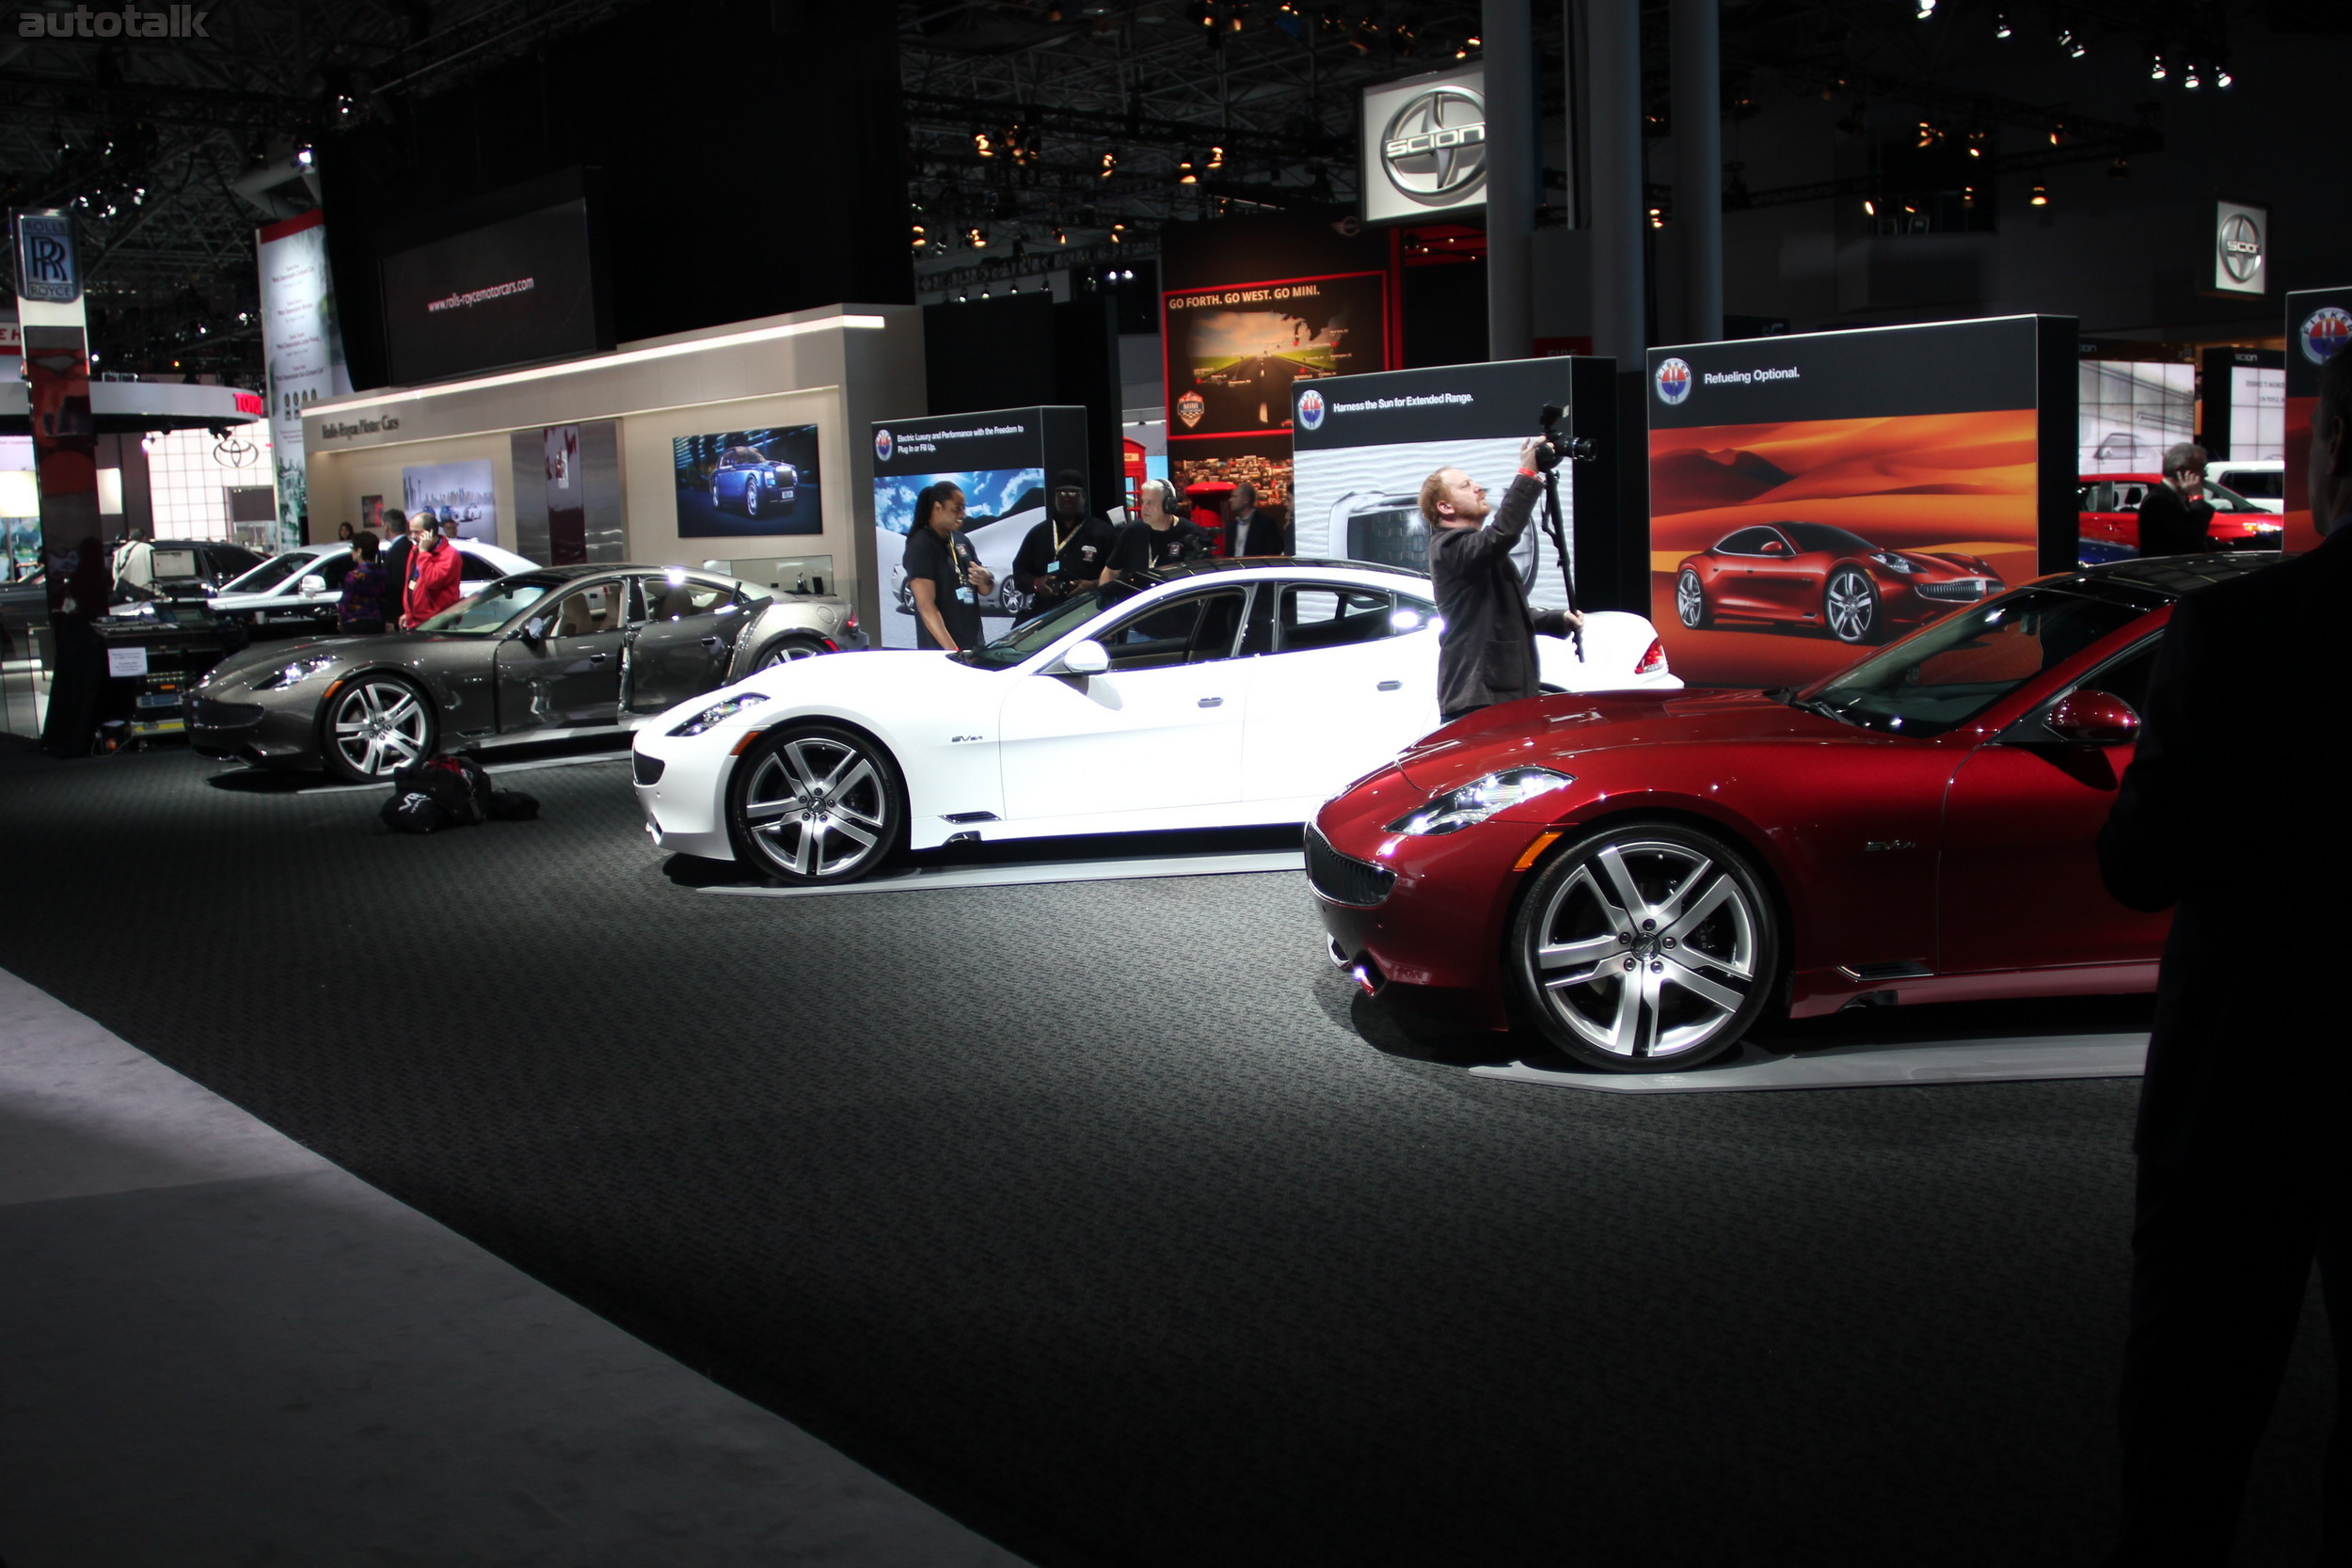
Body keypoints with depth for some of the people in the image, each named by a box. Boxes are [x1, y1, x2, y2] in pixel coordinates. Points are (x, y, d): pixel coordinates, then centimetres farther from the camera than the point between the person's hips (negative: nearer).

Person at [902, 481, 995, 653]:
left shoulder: (961, 540, 11)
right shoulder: (920, 546, -11)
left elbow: (985, 591, 16)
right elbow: (926, 606, -19)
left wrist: (986, 580, -8)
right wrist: (952, 650, -26)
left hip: (974, 644, 7)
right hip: (940, 650, -7)